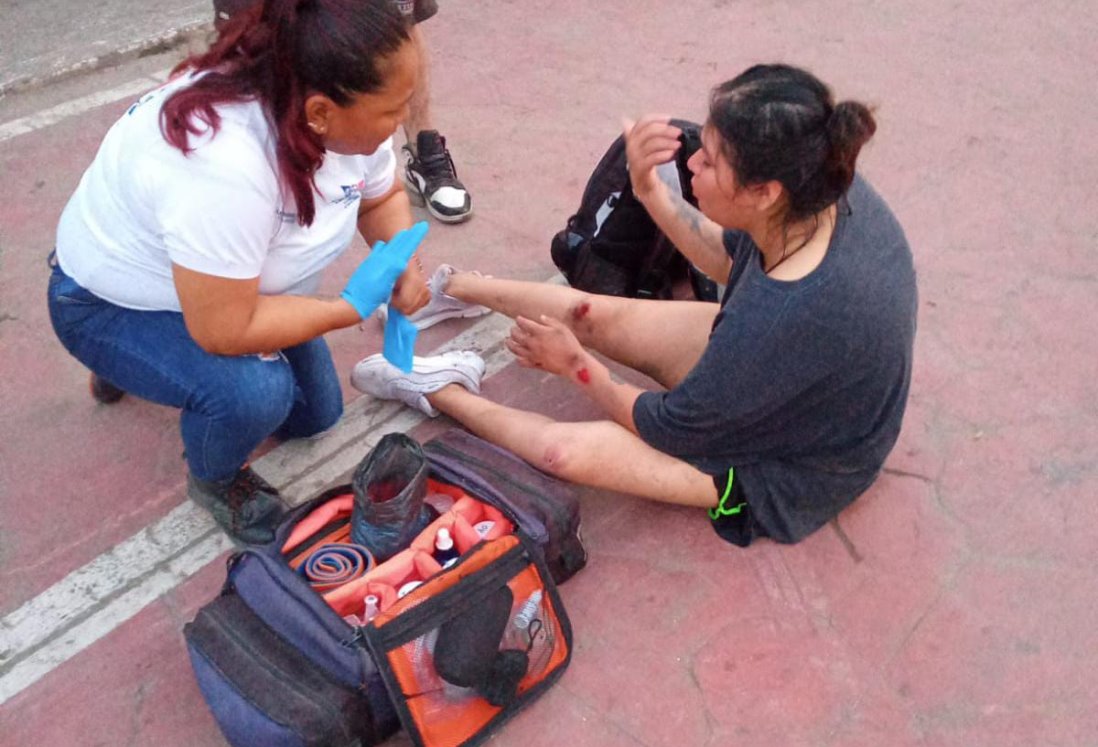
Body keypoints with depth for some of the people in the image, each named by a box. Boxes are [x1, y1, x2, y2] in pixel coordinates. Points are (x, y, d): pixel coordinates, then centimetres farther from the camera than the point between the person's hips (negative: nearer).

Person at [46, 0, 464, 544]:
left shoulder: (345, 114, -20)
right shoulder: (225, 167, -43)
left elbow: (383, 197, 0)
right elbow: (224, 330, -37)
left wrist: (403, 263, -21)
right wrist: (355, 305, -28)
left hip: (239, 290, 8)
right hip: (113, 304, -7)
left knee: (314, 416, 15)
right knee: (255, 392, -33)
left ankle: (145, 364, 31)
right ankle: (215, 481, 4)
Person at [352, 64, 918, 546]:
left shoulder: (791, 316, -44)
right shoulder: (829, 189, -22)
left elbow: (669, 429, -26)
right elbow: (729, 259, 0)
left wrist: (575, 365, -9)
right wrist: (648, 190, -16)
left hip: (789, 464, -7)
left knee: (564, 452, -18)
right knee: (584, 312, 7)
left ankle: (438, 393, 11)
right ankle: (453, 286, 33)